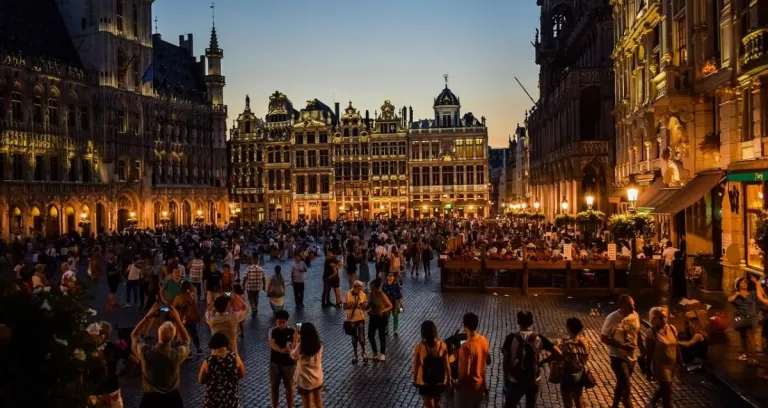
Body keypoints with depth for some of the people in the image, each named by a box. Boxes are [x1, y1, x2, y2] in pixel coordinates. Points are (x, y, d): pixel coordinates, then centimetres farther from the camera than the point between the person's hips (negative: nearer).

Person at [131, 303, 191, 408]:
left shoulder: (145, 351, -27)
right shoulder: (177, 353, -28)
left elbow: (134, 335, -4)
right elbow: (186, 340, -2)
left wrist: (148, 316, -10)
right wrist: (177, 320, -10)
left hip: (150, 397, 0)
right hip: (172, 398, 0)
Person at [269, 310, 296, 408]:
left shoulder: (292, 332, -12)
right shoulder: (272, 331, -10)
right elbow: (272, 344, -27)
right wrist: (281, 350, -46)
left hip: (289, 363, -2)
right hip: (275, 363, 2)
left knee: (289, 387, 10)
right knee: (274, 386, 15)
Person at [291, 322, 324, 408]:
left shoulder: (300, 347, -26)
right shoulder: (319, 345, -11)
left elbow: (293, 355, -5)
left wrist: (295, 340, -3)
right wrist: (299, 342, 9)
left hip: (305, 381, -5)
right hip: (318, 379, 5)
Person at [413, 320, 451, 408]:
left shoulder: (419, 347, -18)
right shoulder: (442, 346, -14)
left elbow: (416, 365, -9)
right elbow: (446, 365, -7)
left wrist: (415, 380, 7)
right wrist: (448, 379, 8)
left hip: (425, 381, -2)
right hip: (439, 381, 2)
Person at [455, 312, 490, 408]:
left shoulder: (466, 347, -31)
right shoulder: (484, 340, -7)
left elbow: (465, 373, -27)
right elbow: (488, 361, 7)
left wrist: (457, 384, -10)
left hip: (467, 387, -7)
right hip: (480, 384, 7)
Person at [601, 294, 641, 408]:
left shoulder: (635, 315, -3)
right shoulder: (613, 318, -20)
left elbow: (637, 333, 12)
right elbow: (603, 338, -15)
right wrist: (622, 345, -23)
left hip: (632, 356, 6)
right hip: (618, 357, -6)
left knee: (621, 384, 22)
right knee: (626, 388, -7)